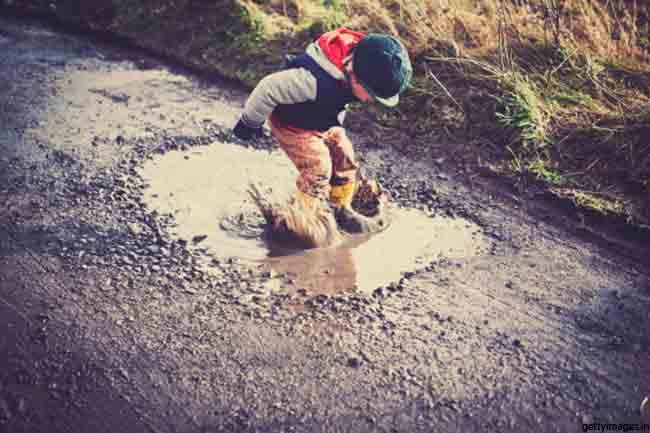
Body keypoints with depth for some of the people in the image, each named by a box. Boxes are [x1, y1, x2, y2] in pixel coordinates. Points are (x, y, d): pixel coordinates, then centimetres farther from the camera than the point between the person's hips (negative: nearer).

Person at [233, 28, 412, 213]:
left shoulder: (352, 71, -19)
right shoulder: (316, 79, -44)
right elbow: (269, 89, -34)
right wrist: (250, 123, -18)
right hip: (293, 125, -7)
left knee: (345, 163, 7)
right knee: (318, 169, -17)